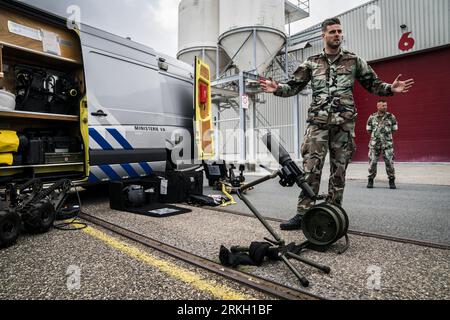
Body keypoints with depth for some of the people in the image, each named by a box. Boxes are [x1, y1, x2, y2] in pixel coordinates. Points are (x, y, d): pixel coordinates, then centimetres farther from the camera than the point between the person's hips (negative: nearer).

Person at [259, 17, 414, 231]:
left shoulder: (353, 60, 14)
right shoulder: (312, 63, 13)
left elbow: (373, 84, 15)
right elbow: (294, 86, 9)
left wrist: (391, 88, -5)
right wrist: (277, 89, -10)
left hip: (344, 123, 1)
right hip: (318, 122, -1)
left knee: (339, 170, 4)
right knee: (311, 169, -9)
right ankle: (303, 214, -4)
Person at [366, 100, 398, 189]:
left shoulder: (391, 117, 4)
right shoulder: (372, 117, 5)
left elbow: (395, 129, 9)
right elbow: (368, 130, 11)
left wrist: (387, 133, 4)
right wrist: (376, 134, 4)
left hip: (387, 143, 0)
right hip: (374, 143, 0)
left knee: (389, 162, -3)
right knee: (372, 162, 1)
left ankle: (392, 181, 10)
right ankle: (370, 180, 14)